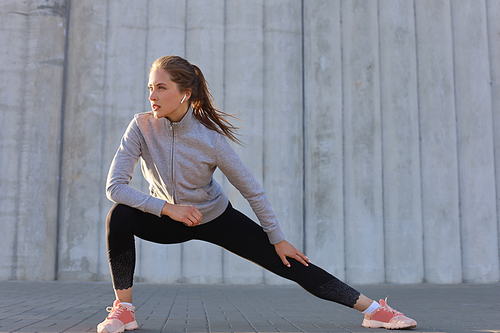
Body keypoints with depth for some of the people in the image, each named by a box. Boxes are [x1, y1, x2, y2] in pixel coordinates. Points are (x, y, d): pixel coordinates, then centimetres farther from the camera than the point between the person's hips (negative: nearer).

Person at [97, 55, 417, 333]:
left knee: (291, 265, -7)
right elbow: (115, 185, -21)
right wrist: (167, 208, -30)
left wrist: (278, 239, -10)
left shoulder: (210, 137, -25)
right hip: (167, 220, 2)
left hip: (216, 218, -2)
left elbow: (252, 189, -15)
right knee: (120, 216, -28)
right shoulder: (142, 127, -21)